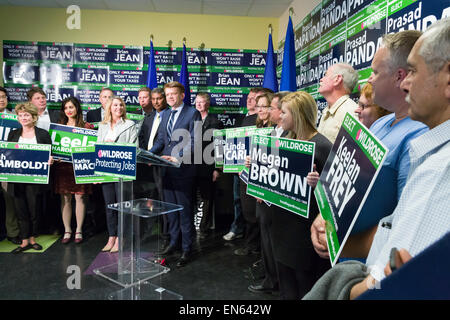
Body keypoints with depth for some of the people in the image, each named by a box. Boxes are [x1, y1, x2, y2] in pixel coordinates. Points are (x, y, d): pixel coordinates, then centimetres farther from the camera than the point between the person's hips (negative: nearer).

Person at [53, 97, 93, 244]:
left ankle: (79, 231, 13)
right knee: (65, 199, 5)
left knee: (80, 198, 1)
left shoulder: (86, 126, 3)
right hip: (62, 166, 3)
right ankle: (67, 231, 16)